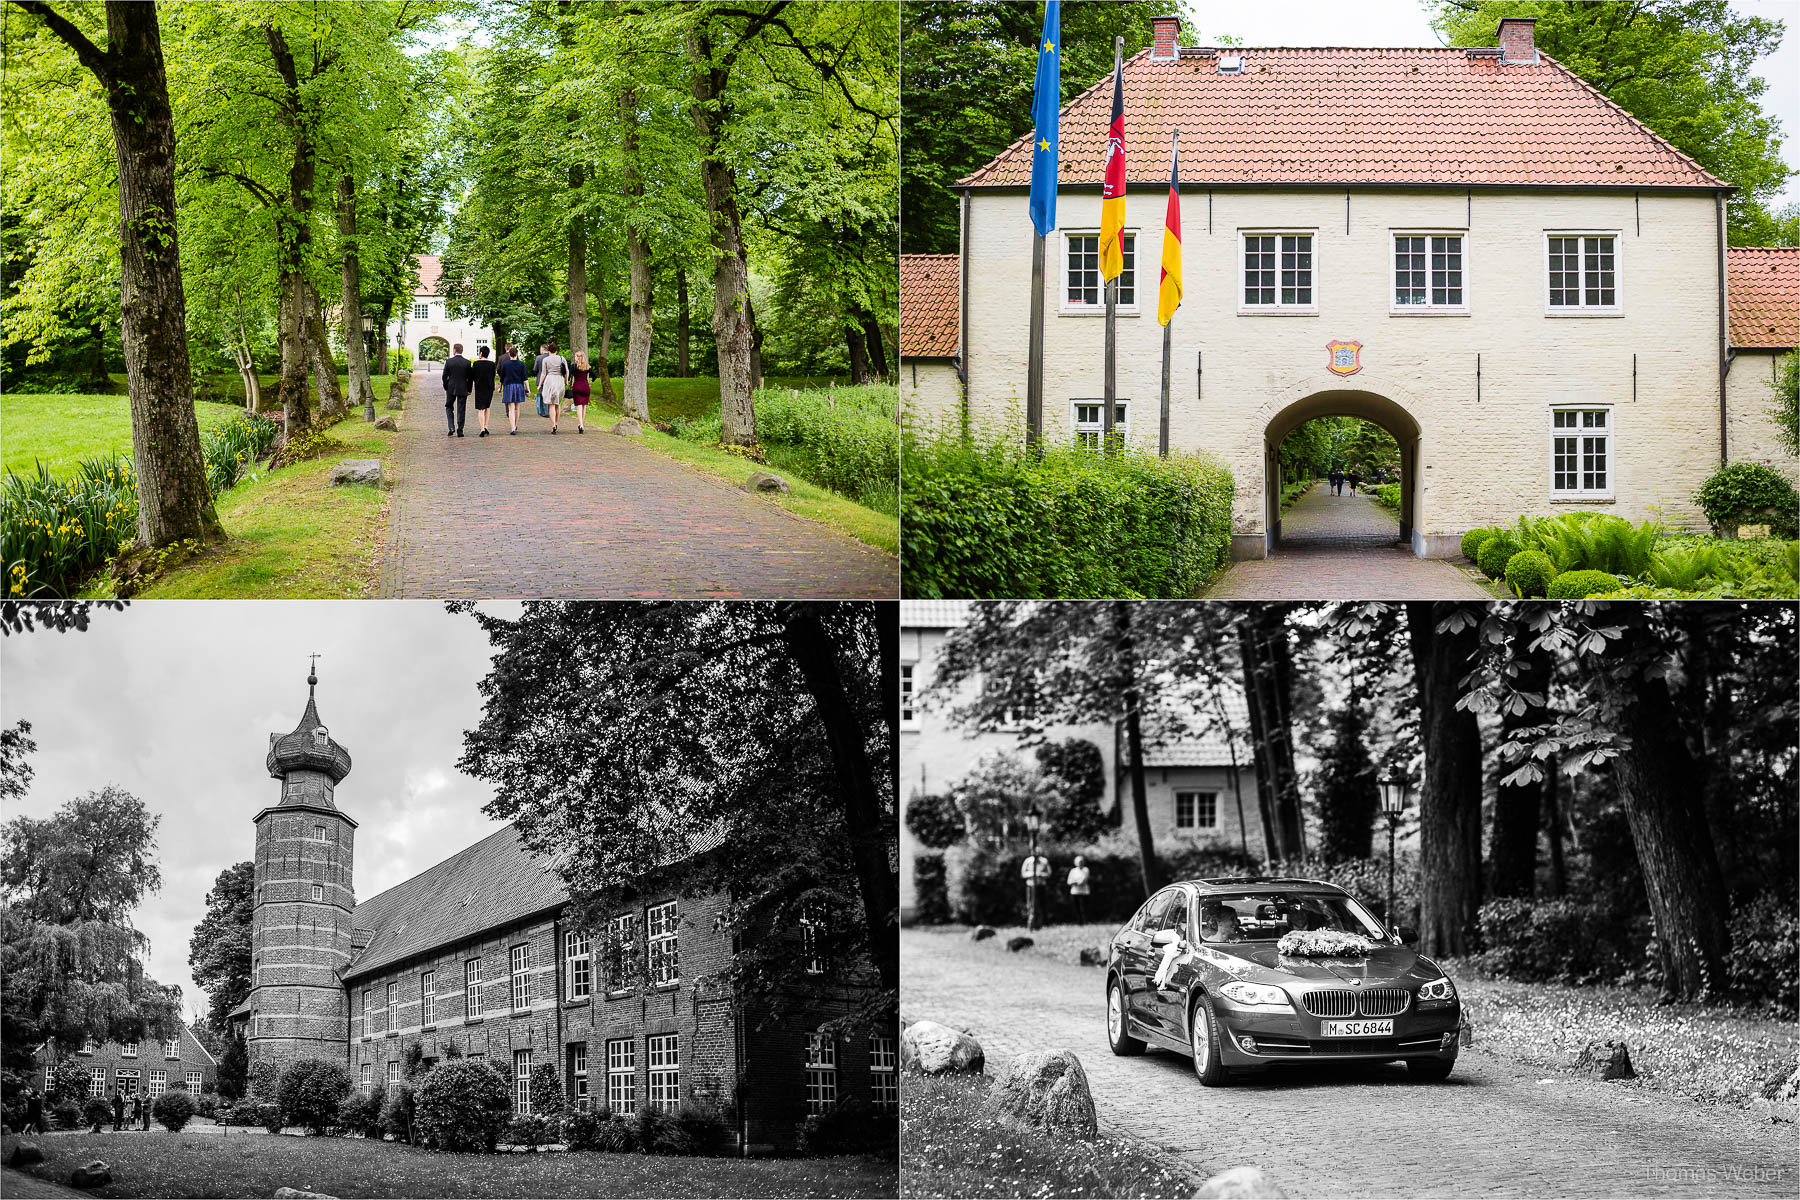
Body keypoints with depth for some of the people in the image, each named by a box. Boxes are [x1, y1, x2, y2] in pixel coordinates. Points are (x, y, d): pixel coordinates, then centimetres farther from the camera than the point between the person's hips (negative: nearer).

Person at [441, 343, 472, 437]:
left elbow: (445, 376, -3)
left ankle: (451, 427, 1)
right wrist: (469, 390, 8)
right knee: (461, 410, 5)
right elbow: (470, 377, -2)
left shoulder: (449, 362, -7)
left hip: (451, 389, 0)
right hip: (463, 390, 0)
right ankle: (460, 431, 4)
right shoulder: (467, 362, -5)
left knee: (449, 407, 17)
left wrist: (446, 388, 10)